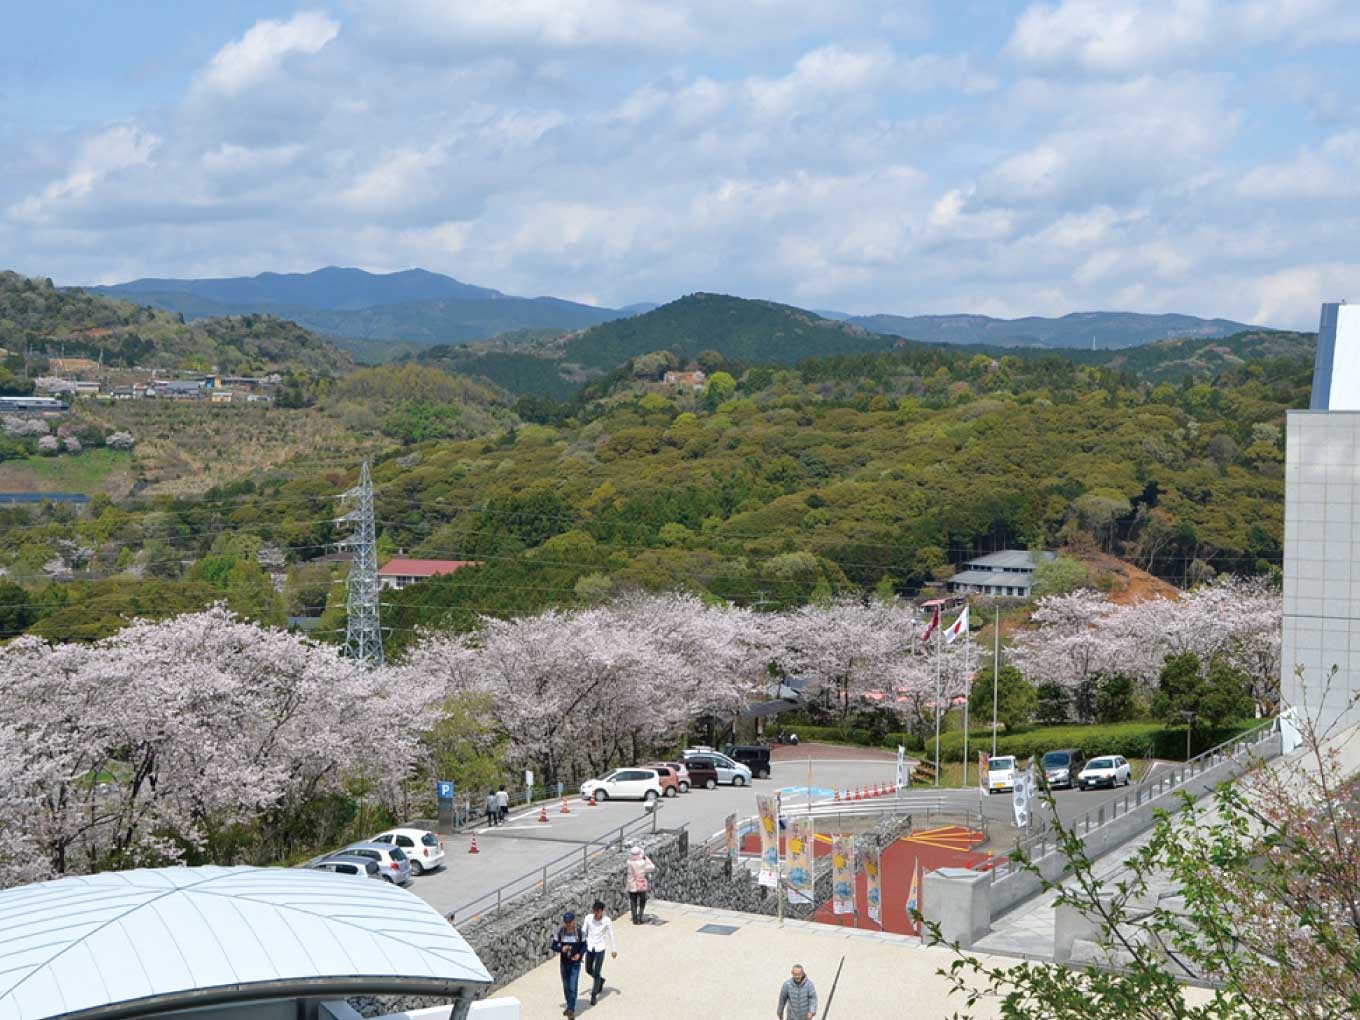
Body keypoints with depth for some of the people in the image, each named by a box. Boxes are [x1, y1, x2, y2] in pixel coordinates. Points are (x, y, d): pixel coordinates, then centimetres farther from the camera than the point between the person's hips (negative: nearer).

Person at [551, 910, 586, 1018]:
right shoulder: (560, 932, -7)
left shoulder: (579, 932, -9)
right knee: (566, 986, 15)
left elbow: (584, 946, 1)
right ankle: (569, 1006, 32)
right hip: (564, 963, 3)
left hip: (575, 963, -3)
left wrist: (579, 954, -17)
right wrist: (561, 949, -21)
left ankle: (571, 1009, -6)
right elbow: (554, 946, 0)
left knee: (573, 987, -10)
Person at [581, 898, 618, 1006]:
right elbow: (583, 932, 3)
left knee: (597, 973, -4)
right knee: (589, 970, 16)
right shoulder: (588, 918, -8)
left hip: (600, 949, -3)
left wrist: (614, 949, 3)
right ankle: (601, 981, 44)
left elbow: (611, 935, -3)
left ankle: (594, 995, 7)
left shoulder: (607, 921, -13)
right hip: (589, 947, 3)